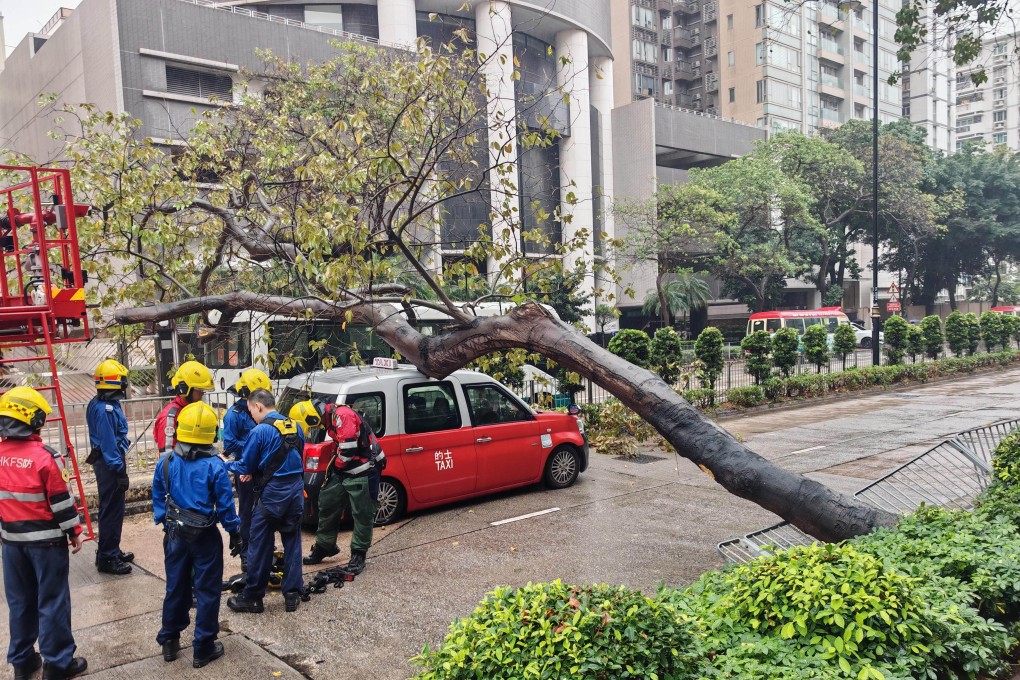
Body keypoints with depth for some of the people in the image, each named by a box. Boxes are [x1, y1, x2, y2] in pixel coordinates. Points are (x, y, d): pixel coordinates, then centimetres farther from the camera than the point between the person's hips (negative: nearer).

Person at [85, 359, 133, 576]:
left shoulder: (106, 404, 12)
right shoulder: (106, 409, -20)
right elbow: (108, 442, -22)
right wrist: (119, 470, -21)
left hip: (108, 462, 11)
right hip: (110, 464, -11)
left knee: (113, 509, 18)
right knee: (112, 511, -5)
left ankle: (112, 552, 29)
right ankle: (107, 558, 2)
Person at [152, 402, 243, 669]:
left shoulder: (166, 463, -6)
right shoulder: (215, 466, -18)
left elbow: (158, 499, 4)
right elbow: (225, 505, -12)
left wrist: (164, 523, 18)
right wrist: (235, 533, 0)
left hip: (176, 534, 4)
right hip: (205, 536, -4)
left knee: (175, 588, 19)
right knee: (207, 591, 7)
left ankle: (169, 642, 32)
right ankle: (203, 649, 15)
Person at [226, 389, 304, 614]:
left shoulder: (260, 431, -13)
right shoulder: (295, 427, 7)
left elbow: (245, 467, -6)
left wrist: (227, 464, 15)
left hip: (272, 494, -6)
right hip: (295, 492, 6)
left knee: (260, 547, 6)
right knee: (292, 543, 12)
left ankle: (252, 597, 15)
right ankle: (292, 595, 16)